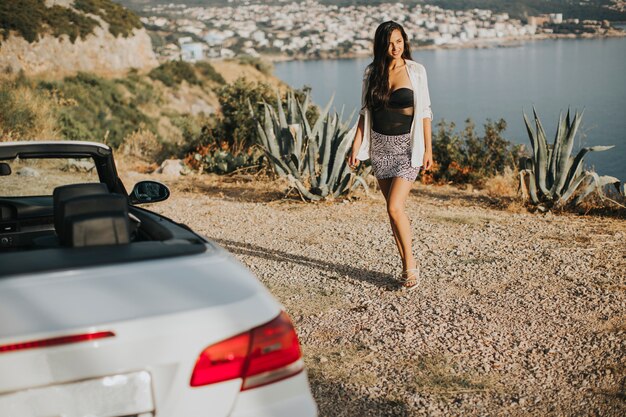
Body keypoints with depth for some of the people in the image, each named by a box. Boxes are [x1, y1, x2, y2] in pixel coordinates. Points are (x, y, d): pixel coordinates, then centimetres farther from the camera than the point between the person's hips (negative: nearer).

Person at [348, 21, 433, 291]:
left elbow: (424, 112, -2)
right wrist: (356, 146, 1)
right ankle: (408, 265, 19)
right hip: (380, 145, 4)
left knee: (394, 208, -14)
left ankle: (410, 264, 3)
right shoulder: (372, 73, 4)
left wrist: (428, 149, -4)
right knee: (393, 209, 7)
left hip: (407, 145, -4)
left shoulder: (415, 71, -4)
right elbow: (365, 113, 8)